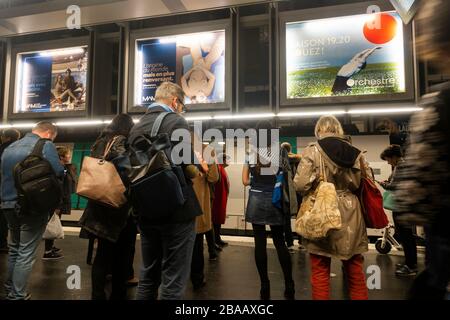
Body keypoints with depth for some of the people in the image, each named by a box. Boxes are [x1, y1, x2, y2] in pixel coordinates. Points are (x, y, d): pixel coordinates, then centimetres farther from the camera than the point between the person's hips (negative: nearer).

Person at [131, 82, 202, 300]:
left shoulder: (137, 127, 9)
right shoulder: (177, 122, -11)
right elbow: (187, 167, -19)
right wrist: (199, 172, 2)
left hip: (146, 210, 7)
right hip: (176, 210, -7)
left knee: (148, 276, 20)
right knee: (173, 281, 4)